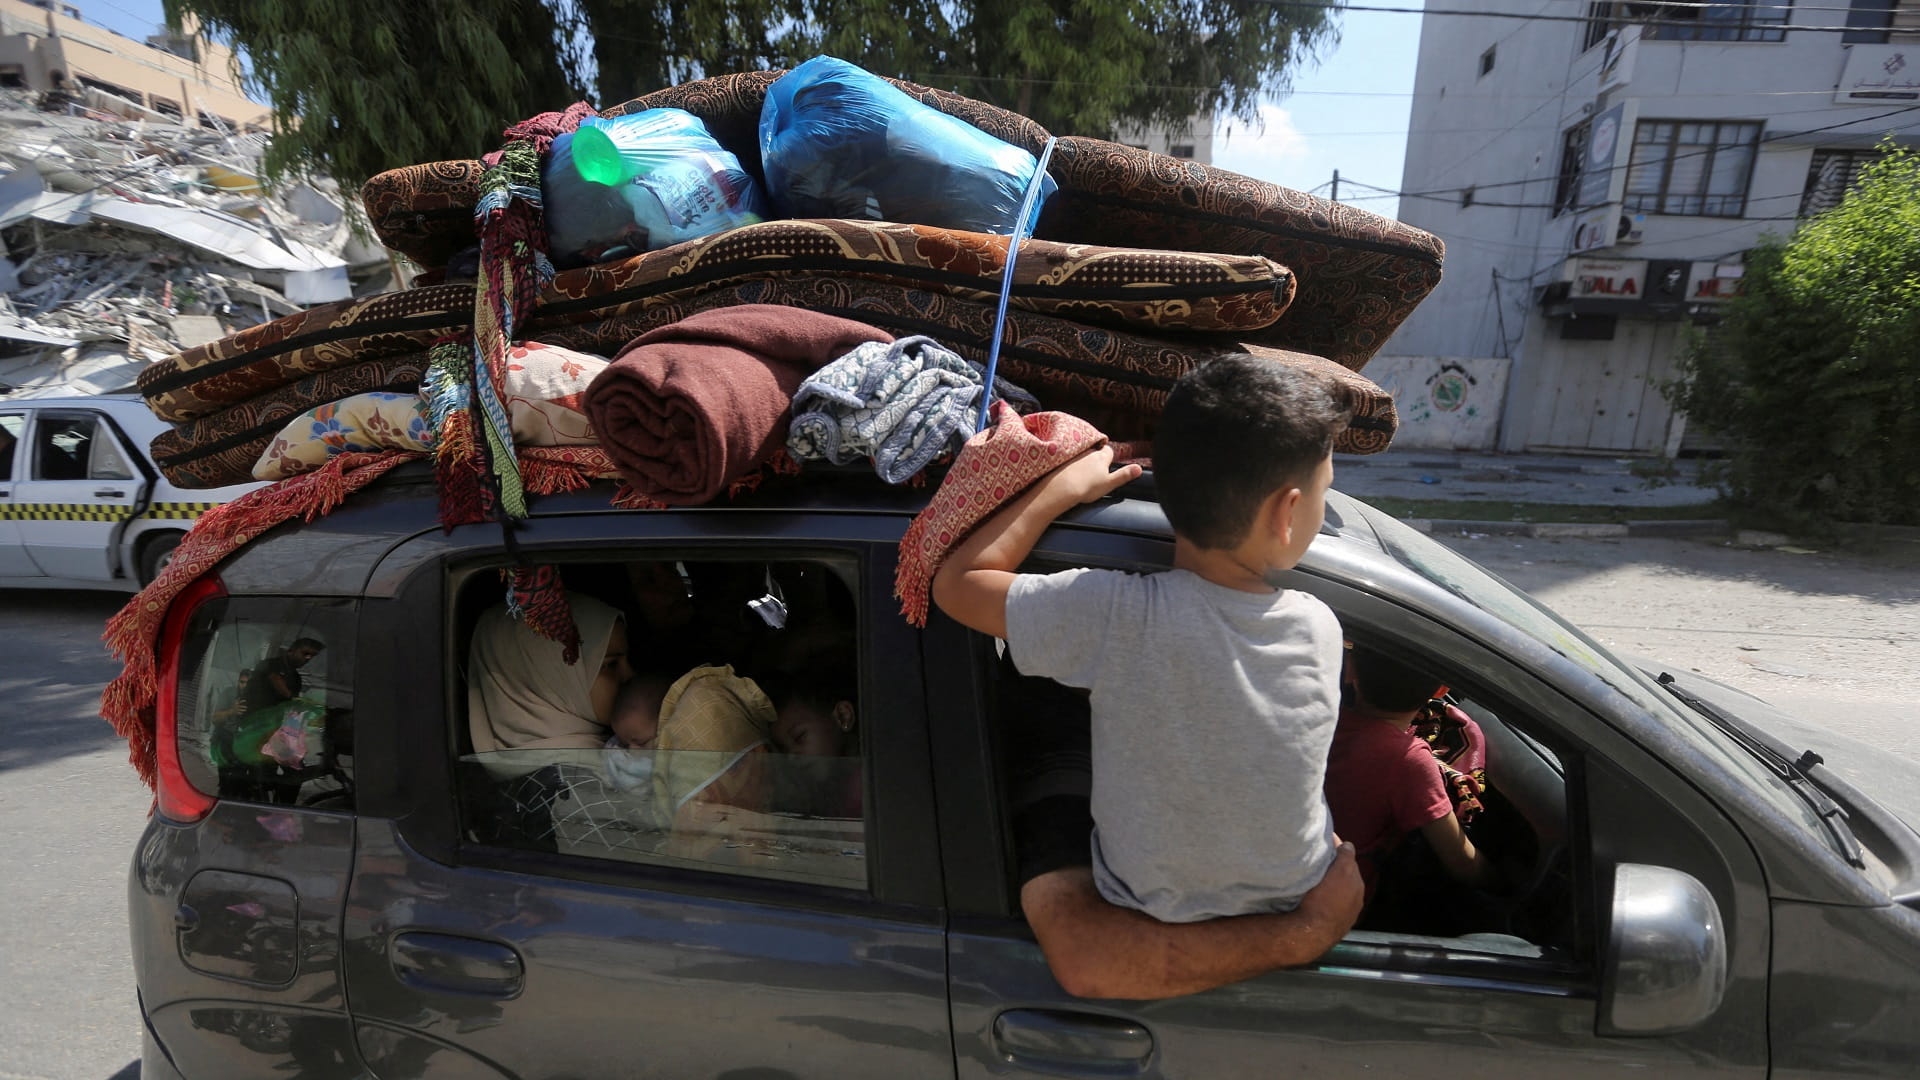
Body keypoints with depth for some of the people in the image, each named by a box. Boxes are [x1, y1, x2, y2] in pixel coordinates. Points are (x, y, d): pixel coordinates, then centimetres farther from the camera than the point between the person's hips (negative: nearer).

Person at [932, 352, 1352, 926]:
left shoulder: (1118, 617, -35)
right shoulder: (1321, 630, -24)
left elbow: (956, 582, -23)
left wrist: (1064, 485, -17)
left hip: (1154, 912, -2)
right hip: (1301, 904, 3)